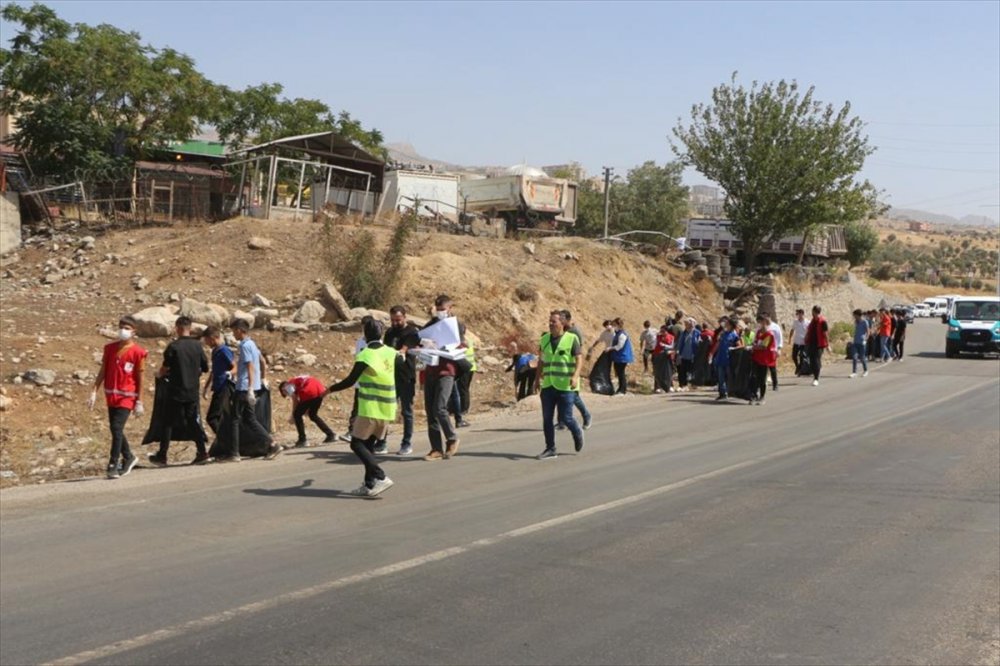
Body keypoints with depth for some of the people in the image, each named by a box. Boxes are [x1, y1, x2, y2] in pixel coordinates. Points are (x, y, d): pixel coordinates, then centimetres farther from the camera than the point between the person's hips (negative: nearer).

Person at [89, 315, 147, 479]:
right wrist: (94, 392, 2)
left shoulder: (138, 352, -6)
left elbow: (140, 379, -4)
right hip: (111, 395, 5)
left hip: (127, 397, -5)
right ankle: (128, 457, 32)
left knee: (117, 428, -14)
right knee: (115, 430, 12)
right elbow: (102, 372, 9)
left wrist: (139, 402, -4)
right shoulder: (110, 348, 7)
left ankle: (113, 465, -7)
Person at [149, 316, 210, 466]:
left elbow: (165, 368, -8)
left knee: (168, 422, 5)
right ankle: (202, 451, 3)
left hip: (176, 392, -4)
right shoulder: (197, 345, 2)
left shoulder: (174, 346, -11)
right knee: (192, 421, 10)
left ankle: (162, 455, 9)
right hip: (193, 392, 4)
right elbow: (205, 368, 8)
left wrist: (159, 374, 14)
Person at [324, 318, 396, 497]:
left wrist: (330, 389, 4)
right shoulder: (391, 353, 4)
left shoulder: (365, 356, -12)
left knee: (357, 444, 1)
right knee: (369, 445, 16)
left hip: (370, 408, -6)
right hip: (388, 409, 6)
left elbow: (351, 381, -9)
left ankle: (380, 477, -14)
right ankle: (369, 485, 11)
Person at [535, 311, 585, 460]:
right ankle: (550, 449, 11)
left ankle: (577, 432, 28)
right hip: (548, 385, 5)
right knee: (547, 418, 2)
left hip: (565, 386, -5)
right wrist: (538, 378, 18)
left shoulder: (571, 339, -6)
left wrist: (575, 376, -25)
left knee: (565, 418, -4)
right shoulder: (545, 339, 9)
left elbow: (579, 359, -11)